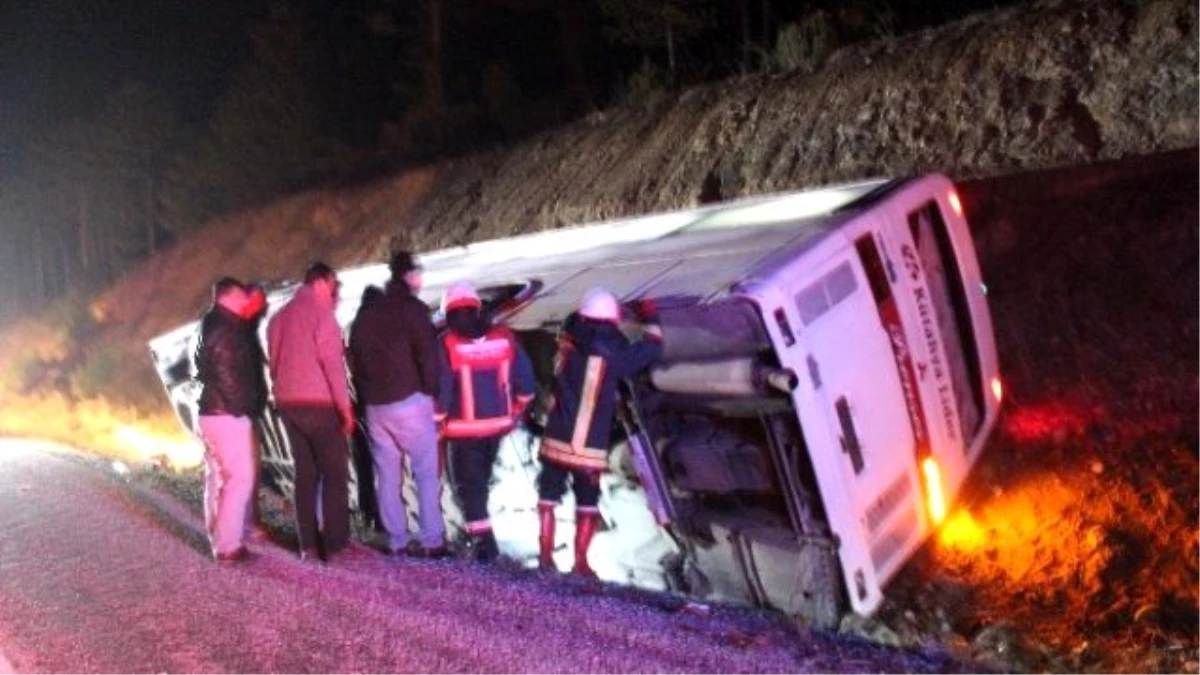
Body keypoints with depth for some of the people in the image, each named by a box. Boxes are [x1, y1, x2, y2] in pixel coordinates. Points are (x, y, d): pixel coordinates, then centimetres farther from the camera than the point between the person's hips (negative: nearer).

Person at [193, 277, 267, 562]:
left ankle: (220, 538, 23)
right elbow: (226, 373, -21)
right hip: (227, 414, -10)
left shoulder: (211, 327, 17)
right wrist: (240, 406, -13)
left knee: (218, 477, 15)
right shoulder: (224, 329, -14)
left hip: (212, 411, 10)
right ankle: (228, 544, -8)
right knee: (240, 477, -8)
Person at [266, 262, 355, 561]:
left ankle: (308, 544, 10)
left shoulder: (279, 317, 15)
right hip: (318, 403, -7)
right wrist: (345, 405, -11)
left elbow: (274, 361, 15)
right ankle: (334, 544, -3)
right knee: (335, 474, -1)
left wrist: (285, 392, 18)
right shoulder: (320, 312, -8)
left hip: (287, 403, 7)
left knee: (306, 473, 11)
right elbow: (332, 361, -14)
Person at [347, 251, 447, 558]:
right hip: (410, 401, -6)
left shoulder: (364, 314, 15)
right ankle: (432, 541, -4)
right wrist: (430, 390, 0)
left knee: (387, 475, 9)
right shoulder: (412, 308, -6)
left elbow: (355, 359, 17)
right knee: (427, 472, -1)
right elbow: (428, 354, -11)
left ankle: (396, 542, 11)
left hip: (375, 405, 6)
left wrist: (367, 395, 18)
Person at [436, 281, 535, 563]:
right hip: (497, 423, 5)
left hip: (464, 428, -4)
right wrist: (514, 412, 15)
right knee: (481, 477, 23)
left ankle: (483, 540, 0)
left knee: (468, 483, 7)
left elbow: (440, 389, -15)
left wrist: (437, 423, -2)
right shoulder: (504, 337, -2)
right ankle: (478, 529, 37)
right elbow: (525, 379, 2)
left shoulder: (446, 344, -13)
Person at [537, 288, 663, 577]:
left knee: (548, 497, 16)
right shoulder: (612, 354, -12)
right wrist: (651, 319, 15)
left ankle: (545, 554, 18)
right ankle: (580, 561, 13)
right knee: (587, 503, 13)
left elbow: (572, 322, 19)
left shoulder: (567, 344, -5)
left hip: (556, 442, 2)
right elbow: (652, 348, 1)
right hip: (590, 448, -2)